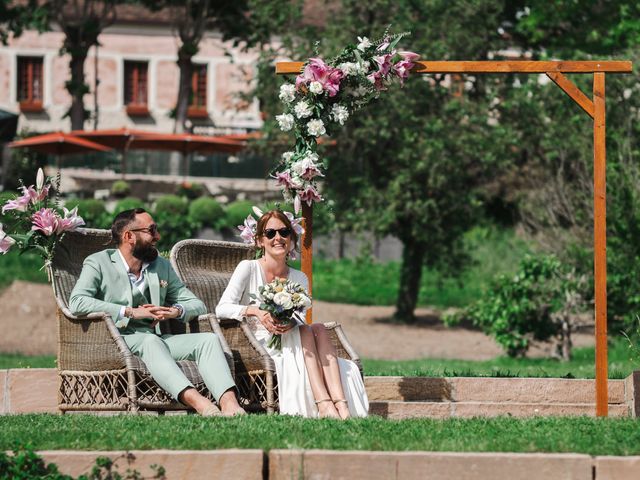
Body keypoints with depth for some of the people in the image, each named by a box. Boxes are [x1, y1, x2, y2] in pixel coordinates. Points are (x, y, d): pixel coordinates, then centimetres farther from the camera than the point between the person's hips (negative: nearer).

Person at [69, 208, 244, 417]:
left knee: (209, 340, -19)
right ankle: (195, 400, -58)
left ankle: (229, 404, -45)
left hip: (154, 339, 5)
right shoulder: (99, 263, 4)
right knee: (151, 341, -38)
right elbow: (77, 302, -13)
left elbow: (197, 305, 20)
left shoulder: (162, 267, 21)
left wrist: (177, 311, -7)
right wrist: (131, 312, -16)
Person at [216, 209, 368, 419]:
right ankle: (323, 404, -48)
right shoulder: (248, 268, 0)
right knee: (307, 330, -27)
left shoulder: (300, 279, 13)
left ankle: (340, 405, -46)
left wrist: (291, 324, -15)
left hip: (290, 343, 5)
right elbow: (221, 308, -9)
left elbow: (301, 324, 10)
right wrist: (255, 311, -26)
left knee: (318, 329, -25)